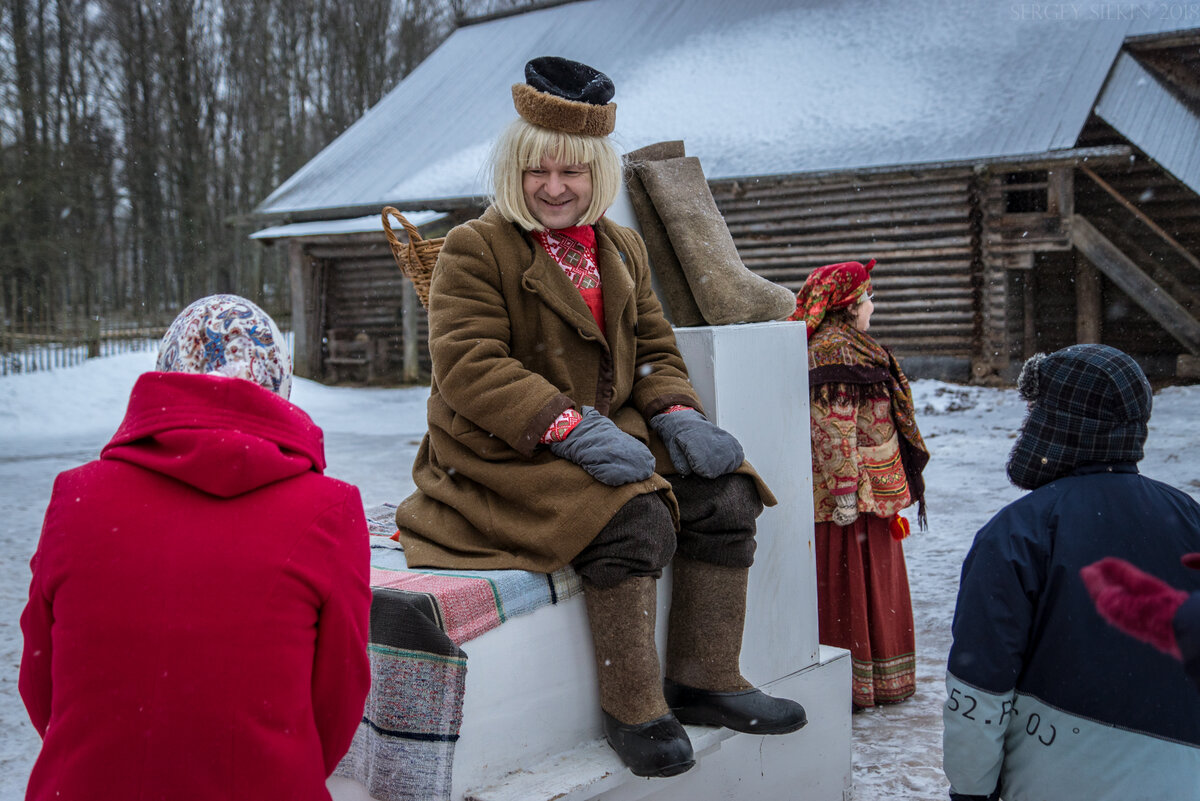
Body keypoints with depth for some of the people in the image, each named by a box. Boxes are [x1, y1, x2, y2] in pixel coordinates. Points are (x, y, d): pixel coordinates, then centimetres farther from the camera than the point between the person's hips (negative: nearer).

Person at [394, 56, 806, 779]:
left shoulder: (622, 249, 15)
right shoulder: (475, 249, -7)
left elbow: (655, 350, 17)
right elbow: (470, 367, -18)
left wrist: (677, 415, -6)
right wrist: (569, 427, -30)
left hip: (608, 433, 7)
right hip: (503, 455, -7)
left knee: (728, 494, -10)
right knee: (636, 517, -30)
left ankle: (704, 679, 1)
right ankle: (633, 710, -15)